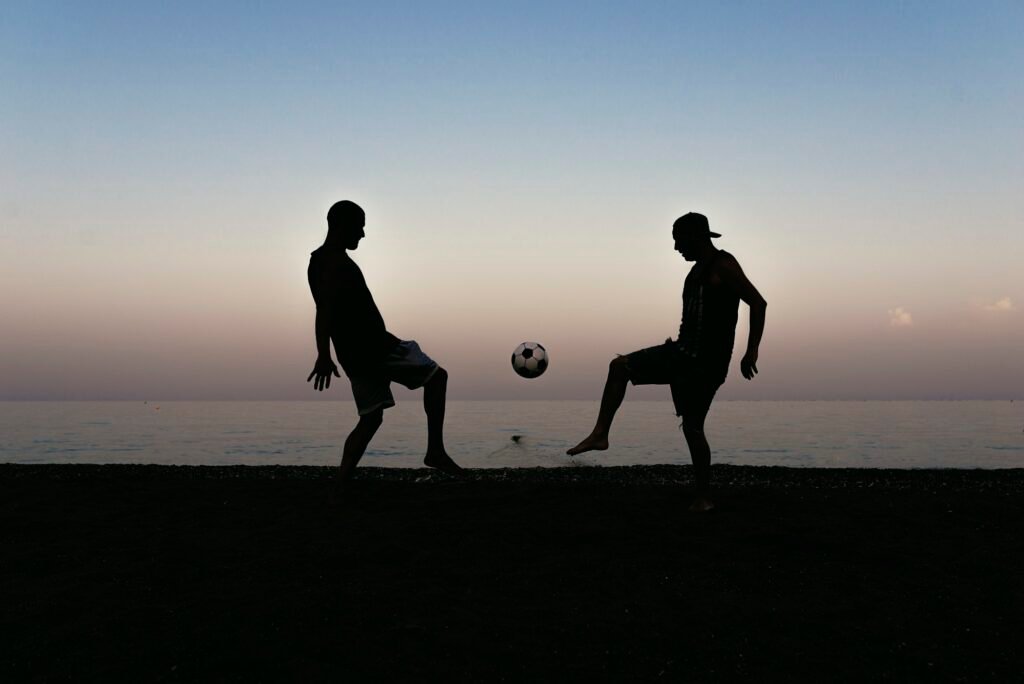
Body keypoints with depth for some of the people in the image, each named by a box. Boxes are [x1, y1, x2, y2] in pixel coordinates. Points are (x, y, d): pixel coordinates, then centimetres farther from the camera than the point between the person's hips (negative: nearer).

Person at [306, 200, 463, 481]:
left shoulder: (318, 261, 16)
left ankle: (341, 482, 7)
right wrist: (324, 356, -37)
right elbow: (325, 307, -29)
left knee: (371, 418, 15)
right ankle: (435, 451, 5)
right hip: (373, 348, -9)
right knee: (437, 376, 5)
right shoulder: (338, 262, -16)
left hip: (355, 353, 9)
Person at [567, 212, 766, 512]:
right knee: (620, 366, 1)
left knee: (692, 427, -4)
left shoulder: (723, 266, -12)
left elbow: (758, 304, -18)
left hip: (707, 362, -9)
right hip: (682, 352, 9)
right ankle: (600, 434, 0)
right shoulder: (699, 268, 16)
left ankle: (704, 498, 10)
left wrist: (751, 351, -21)